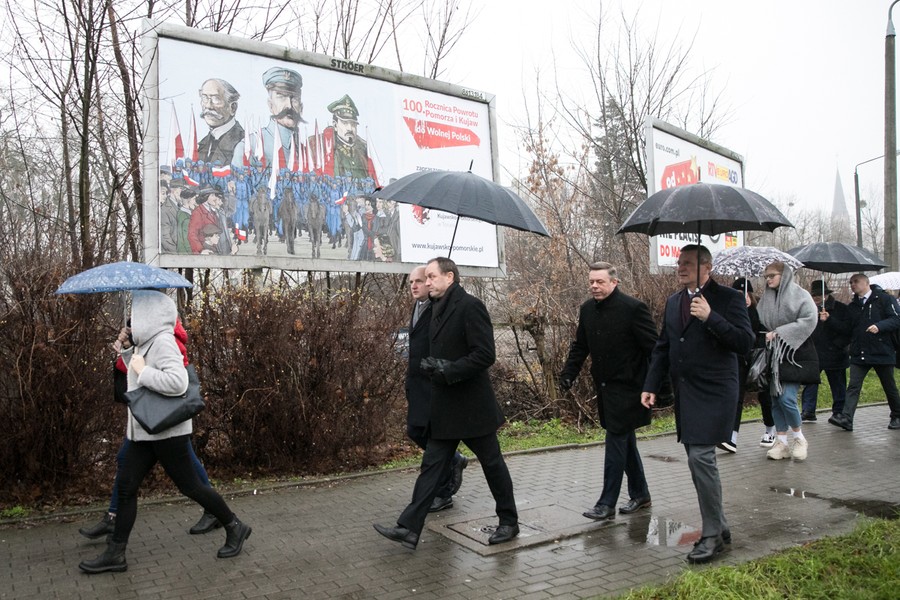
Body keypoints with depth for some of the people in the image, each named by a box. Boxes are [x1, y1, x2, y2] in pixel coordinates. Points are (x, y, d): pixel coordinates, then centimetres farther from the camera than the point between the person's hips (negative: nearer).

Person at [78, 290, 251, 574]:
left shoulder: (162, 341, -20)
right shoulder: (146, 342, 9)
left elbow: (177, 382, -33)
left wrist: (142, 371, -23)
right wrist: (126, 349, 13)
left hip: (166, 431, -9)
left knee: (189, 486, 1)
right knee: (126, 487, 9)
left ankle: (235, 527, 18)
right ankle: (115, 554, 19)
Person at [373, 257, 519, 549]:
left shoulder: (470, 306, -15)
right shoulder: (438, 309, 13)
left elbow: (485, 355, -21)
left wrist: (449, 371, -24)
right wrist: (430, 364, 0)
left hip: (472, 405, -8)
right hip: (445, 407, 8)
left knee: (492, 463, 8)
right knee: (432, 464, 6)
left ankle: (509, 522, 25)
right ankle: (409, 528, 7)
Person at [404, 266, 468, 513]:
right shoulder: (417, 309, 13)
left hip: (438, 386, -9)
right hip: (419, 386, 9)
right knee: (415, 431, 13)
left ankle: (443, 493, 15)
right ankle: (454, 461, 35)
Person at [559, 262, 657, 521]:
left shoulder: (633, 308, -15)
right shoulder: (587, 309, 5)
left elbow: (653, 347, -14)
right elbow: (580, 346, 13)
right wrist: (568, 373, 1)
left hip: (627, 387, -7)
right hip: (604, 387, 7)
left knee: (616, 441, -5)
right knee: (625, 441, 17)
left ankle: (607, 503, 3)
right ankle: (640, 494, 31)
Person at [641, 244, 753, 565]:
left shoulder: (728, 298, -5)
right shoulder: (673, 302, 14)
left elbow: (745, 342, -14)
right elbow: (662, 347, 18)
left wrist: (711, 317, -23)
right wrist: (651, 386, 10)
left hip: (713, 393, -7)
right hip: (684, 394, 7)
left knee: (701, 457, -13)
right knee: (697, 460, 12)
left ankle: (712, 535, 1)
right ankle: (719, 527, 27)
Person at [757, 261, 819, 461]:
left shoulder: (799, 294, -4)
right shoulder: (765, 298, 9)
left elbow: (809, 320, -14)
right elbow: (759, 324, 13)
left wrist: (779, 333, -16)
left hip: (794, 354, -5)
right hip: (773, 355, 5)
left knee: (786, 398, -12)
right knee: (775, 399, 5)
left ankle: (799, 438, 11)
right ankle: (782, 442, 14)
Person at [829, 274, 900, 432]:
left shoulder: (884, 299, -4)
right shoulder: (853, 306, 14)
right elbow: (848, 329, 13)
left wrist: (880, 326, -27)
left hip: (882, 352, -4)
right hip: (859, 354, 4)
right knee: (853, 387, -7)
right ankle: (846, 418, -14)